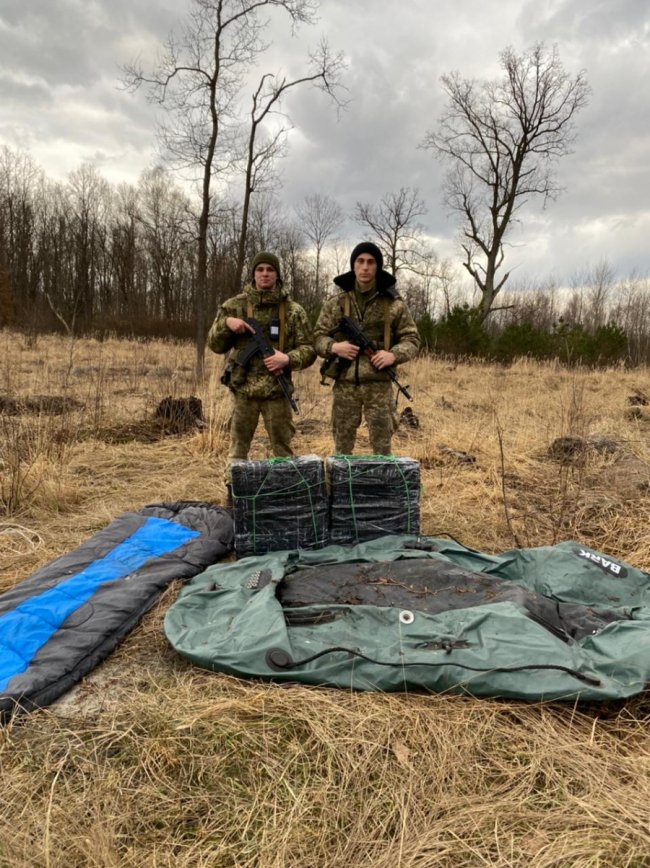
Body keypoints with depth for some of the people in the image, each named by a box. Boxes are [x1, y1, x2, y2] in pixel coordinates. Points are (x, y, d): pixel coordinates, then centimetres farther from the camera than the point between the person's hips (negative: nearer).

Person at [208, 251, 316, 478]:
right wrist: (226, 323, -12)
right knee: (238, 448, 10)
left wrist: (288, 359, -18)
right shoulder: (235, 305, 5)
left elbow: (308, 349, 1)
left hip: (277, 390, -1)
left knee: (282, 449, 9)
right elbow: (215, 345, 7)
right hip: (243, 388, 1)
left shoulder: (293, 310, 2)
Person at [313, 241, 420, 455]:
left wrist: (394, 354, -15)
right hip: (344, 385, 1)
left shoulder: (394, 303, 3)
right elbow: (318, 337, 8)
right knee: (342, 447, 10)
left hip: (379, 385, -1)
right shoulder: (335, 302, 6)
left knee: (382, 448, 4)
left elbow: (412, 339, 5)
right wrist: (333, 346, -14)